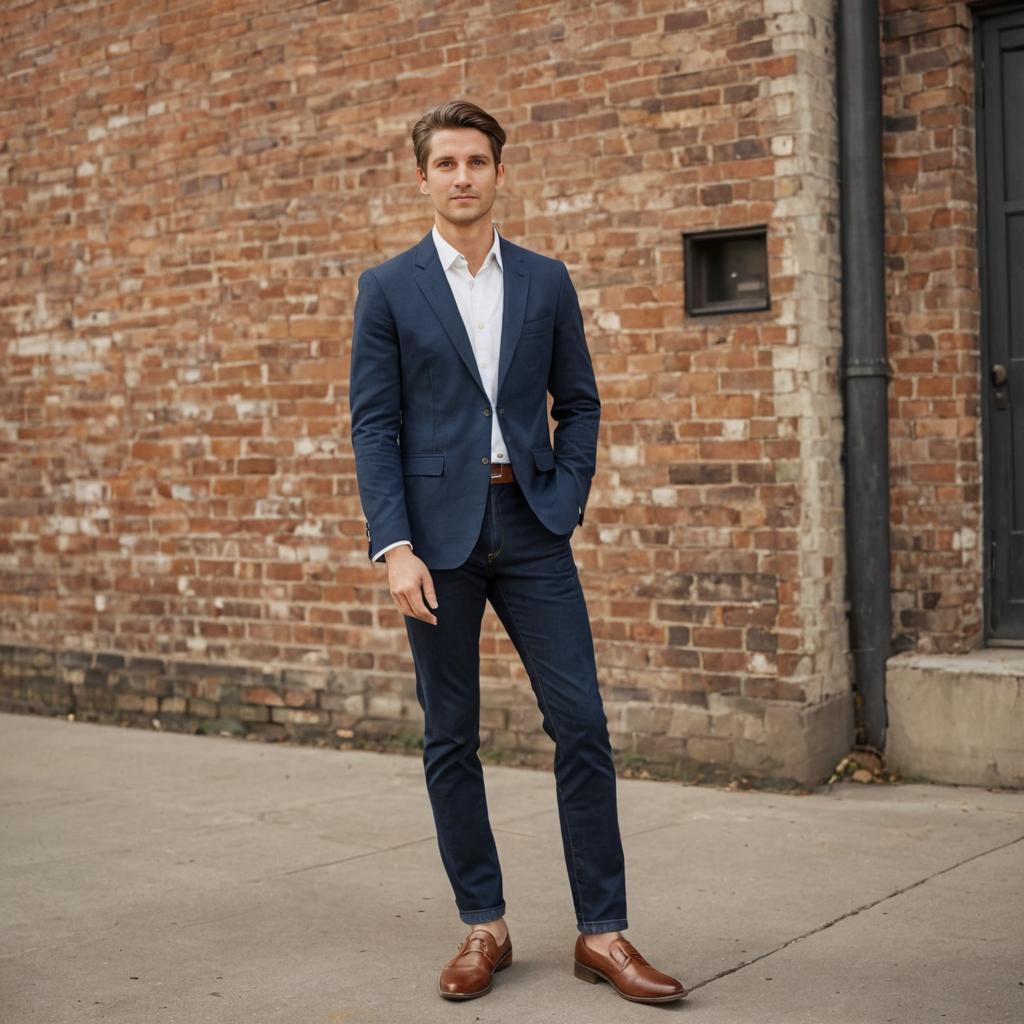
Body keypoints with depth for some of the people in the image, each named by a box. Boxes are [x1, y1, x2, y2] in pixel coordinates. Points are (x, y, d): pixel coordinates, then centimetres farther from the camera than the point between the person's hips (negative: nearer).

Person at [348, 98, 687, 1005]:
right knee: (451, 736, 4)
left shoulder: (546, 282, 9)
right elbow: (374, 424, -2)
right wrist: (395, 547, -10)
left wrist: (565, 506, -2)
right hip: (438, 530, -1)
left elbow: (579, 404, 11)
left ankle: (602, 931, 6)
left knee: (582, 724, -3)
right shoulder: (388, 288, 3)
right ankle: (483, 925, 17)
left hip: (530, 523, 2)